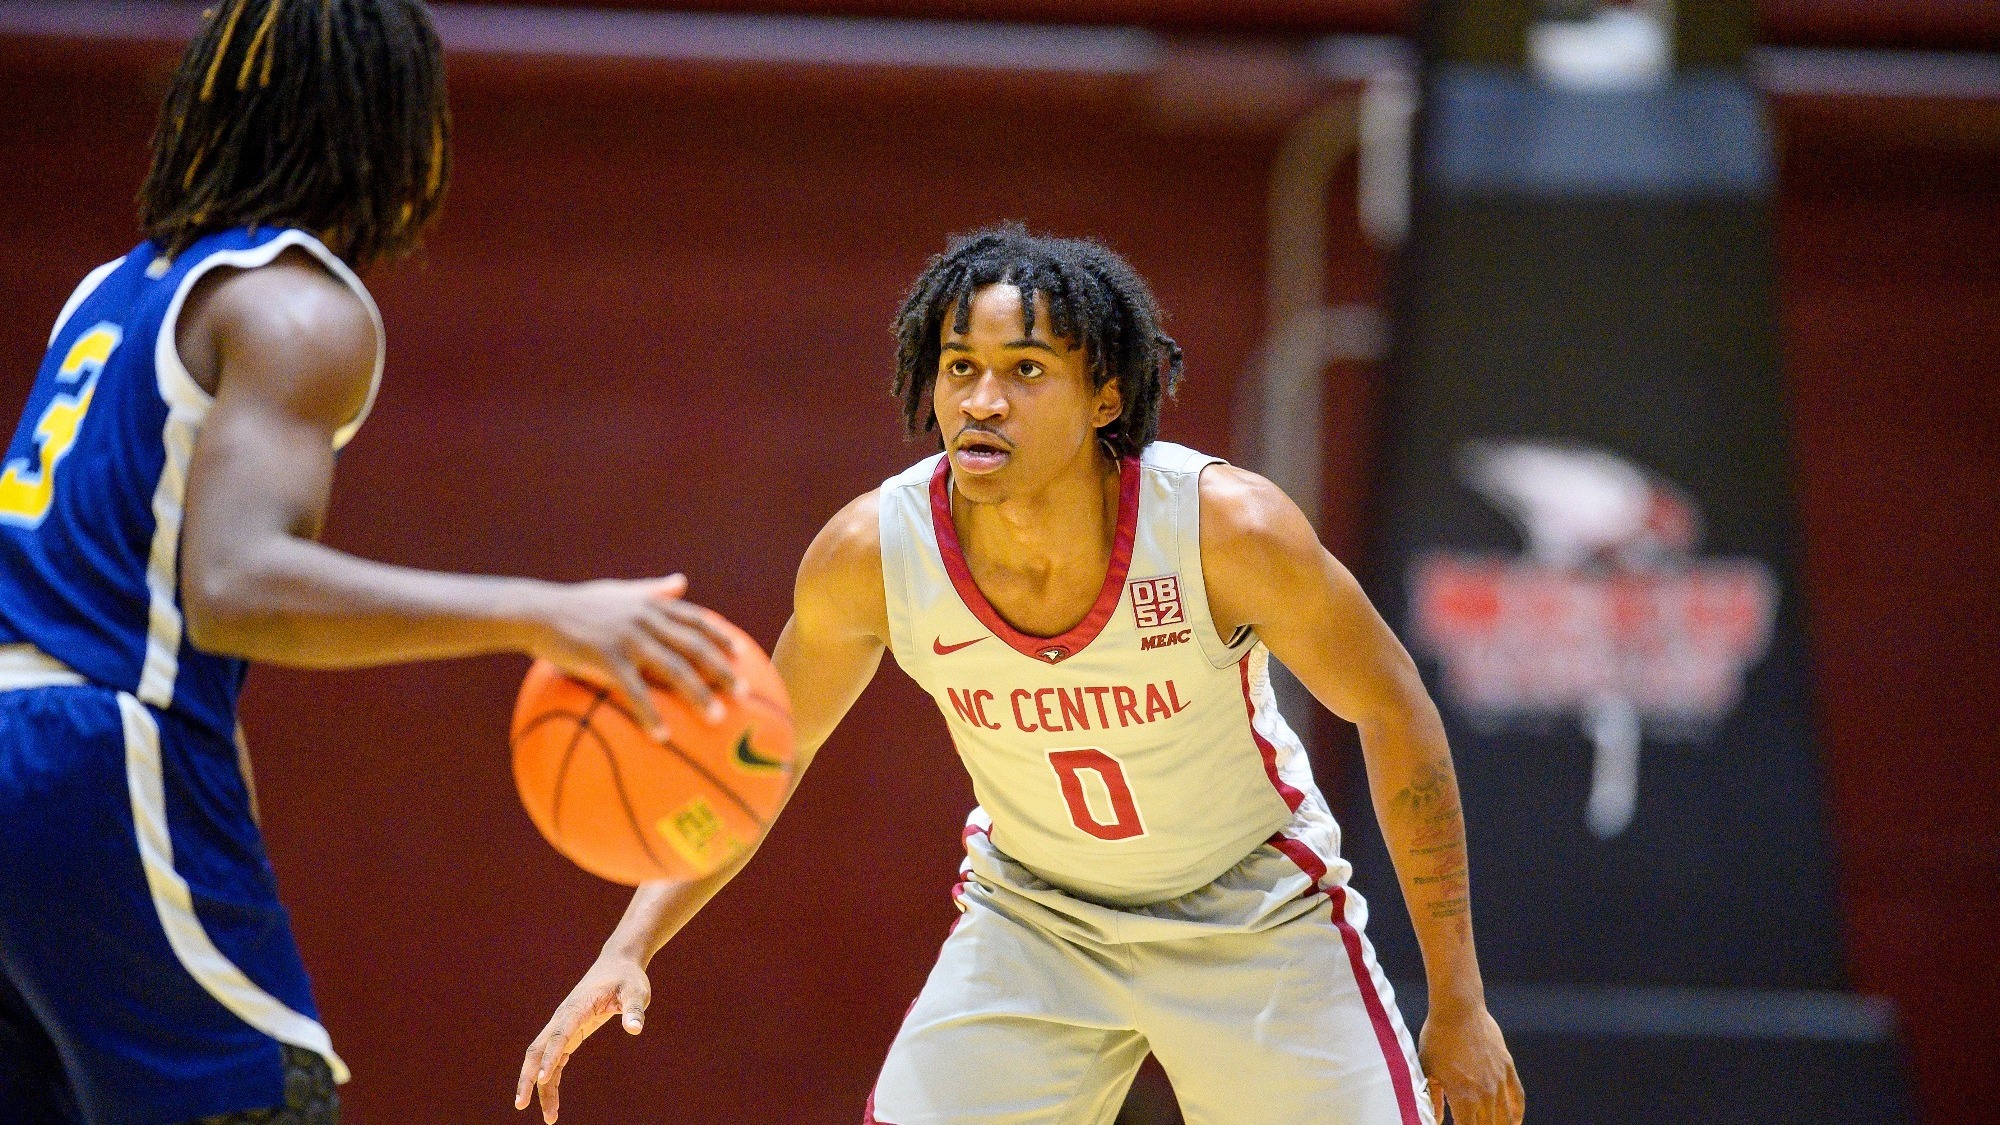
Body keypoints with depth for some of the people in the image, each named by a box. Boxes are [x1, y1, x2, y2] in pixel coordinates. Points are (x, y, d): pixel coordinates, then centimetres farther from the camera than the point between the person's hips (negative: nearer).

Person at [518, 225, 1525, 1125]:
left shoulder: (1229, 528, -28)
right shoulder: (869, 553, -22)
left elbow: (1393, 712, -13)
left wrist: (1458, 1002, -11)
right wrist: (626, 950, -14)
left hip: (1253, 919, -1)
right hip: (1031, 919, 2)